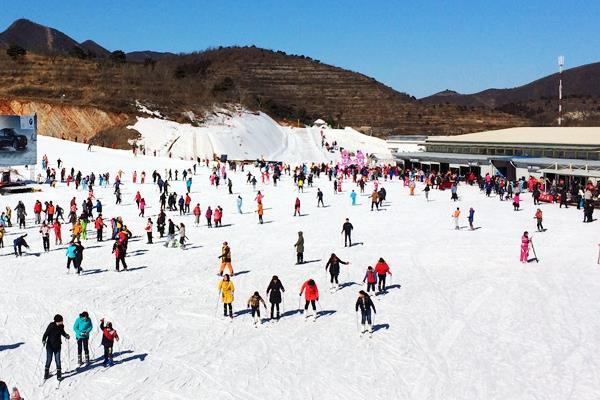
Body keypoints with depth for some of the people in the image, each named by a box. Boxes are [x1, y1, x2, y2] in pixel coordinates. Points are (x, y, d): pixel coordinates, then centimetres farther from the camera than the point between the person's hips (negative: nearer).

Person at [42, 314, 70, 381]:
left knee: (58, 360, 2)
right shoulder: (51, 326, -17)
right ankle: (46, 373, 21)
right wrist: (44, 340, -29)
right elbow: (46, 333, -16)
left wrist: (66, 335, -2)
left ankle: (59, 374, 11)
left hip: (57, 346, 3)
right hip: (50, 346, -3)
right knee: (49, 360, 3)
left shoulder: (61, 326, -3)